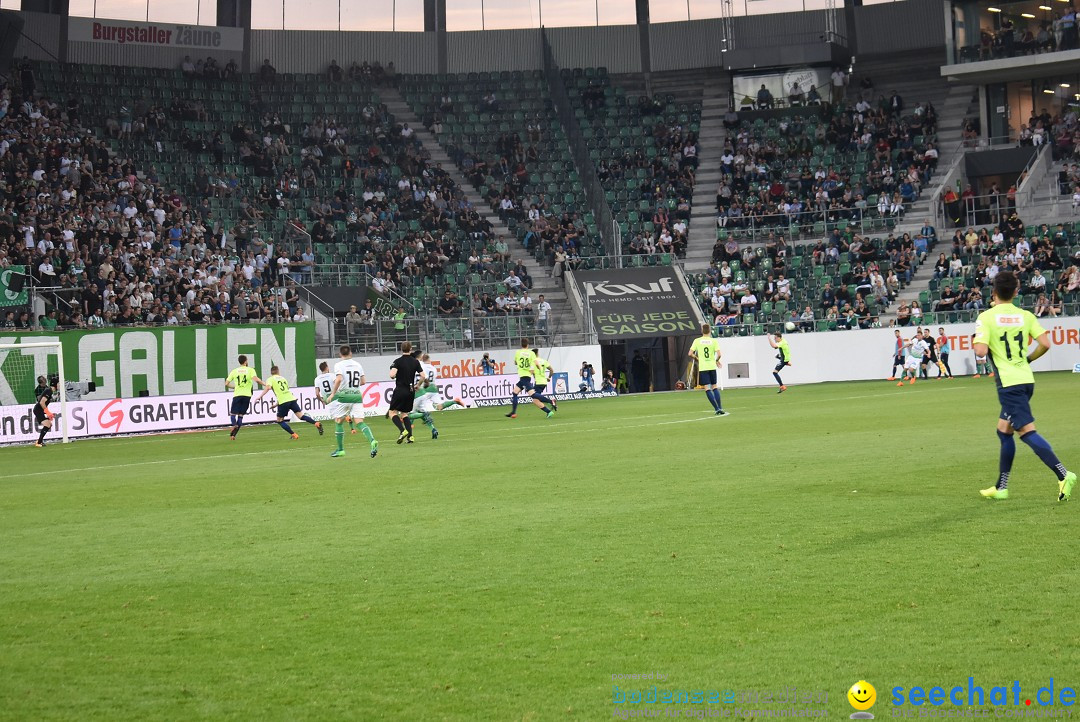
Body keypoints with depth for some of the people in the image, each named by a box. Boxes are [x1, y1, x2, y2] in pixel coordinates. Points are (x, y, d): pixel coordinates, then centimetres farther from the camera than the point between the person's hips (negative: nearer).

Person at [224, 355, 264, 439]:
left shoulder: (234, 371, 10)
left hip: (237, 394, 0)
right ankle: (233, 434, 0)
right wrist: (264, 384, 0)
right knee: (240, 415, 7)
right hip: (247, 395, 0)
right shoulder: (250, 370, 3)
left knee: (233, 413, 7)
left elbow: (226, 384, 11)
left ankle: (234, 425, -26)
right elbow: (256, 379, -14)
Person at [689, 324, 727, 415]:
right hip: (712, 366, 1)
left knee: (707, 388, -1)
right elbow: (719, 354, -11)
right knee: (714, 387, 14)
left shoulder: (697, 341, -1)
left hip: (702, 367, -1)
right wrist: (717, 360, 10)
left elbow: (690, 354, -5)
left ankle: (717, 409, -7)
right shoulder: (714, 341, -2)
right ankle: (720, 407, 8)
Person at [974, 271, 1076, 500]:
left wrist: (976, 342, 5)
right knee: (1004, 431, 17)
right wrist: (1028, 359, 16)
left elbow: (981, 351, -18)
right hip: (1026, 379, 6)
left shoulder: (985, 317, -8)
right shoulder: (1026, 316, 6)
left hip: (1008, 383, -6)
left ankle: (1063, 474, -25)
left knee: (1027, 431, -10)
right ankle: (1001, 487, 22)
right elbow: (1045, 344, -2)